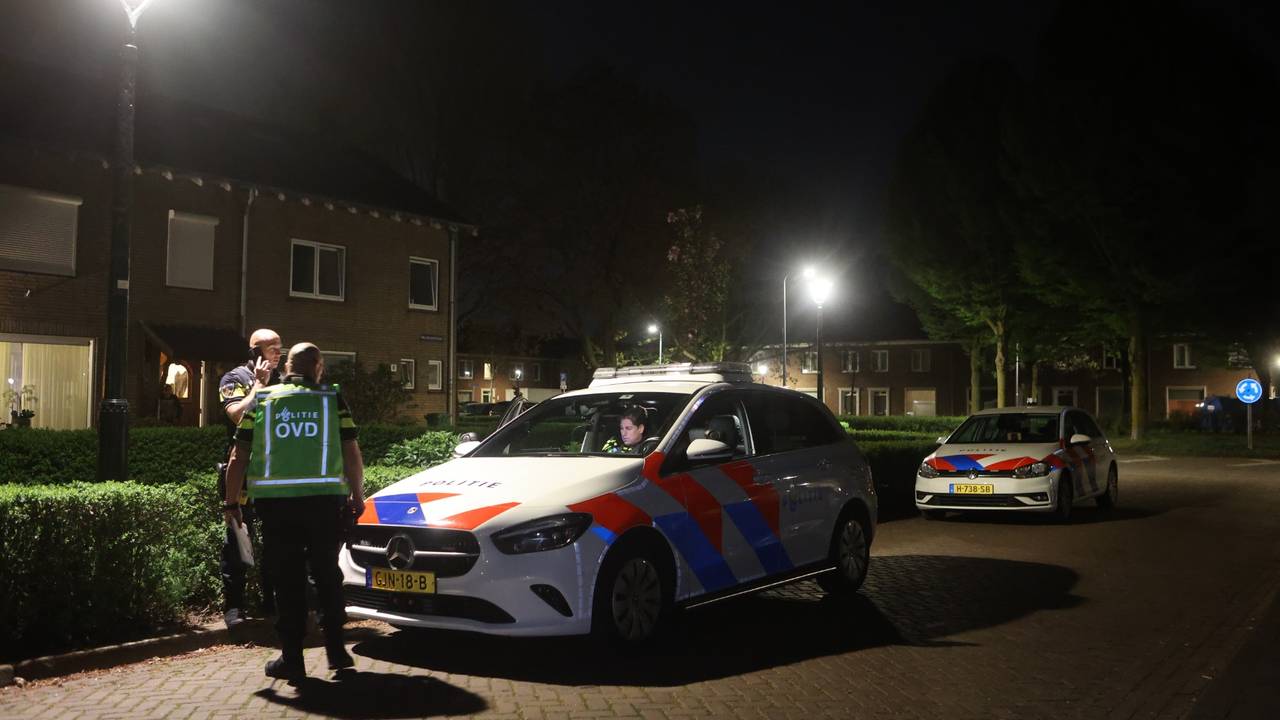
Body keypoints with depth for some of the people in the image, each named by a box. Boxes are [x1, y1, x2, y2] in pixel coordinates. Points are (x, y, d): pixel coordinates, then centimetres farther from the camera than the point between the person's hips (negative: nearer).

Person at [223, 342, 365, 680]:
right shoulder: (333, 400, 7)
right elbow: (352, 453, 3)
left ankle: (291, 658, 10)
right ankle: (335, 649, 18)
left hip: (276, 500, 0)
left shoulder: (262, 400, 10)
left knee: (287, 579, 8)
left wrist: (231, 502, 13)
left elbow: (238, 457, 7)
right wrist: (357, 495, 13)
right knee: (327, 575, 15)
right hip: (324, 499, 0)